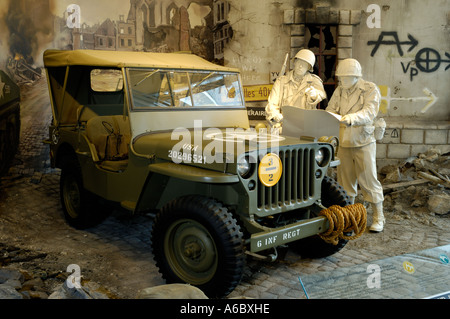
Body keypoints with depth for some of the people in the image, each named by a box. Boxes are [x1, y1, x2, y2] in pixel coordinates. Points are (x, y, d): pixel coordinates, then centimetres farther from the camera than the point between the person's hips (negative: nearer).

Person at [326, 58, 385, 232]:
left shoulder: (370, 89, -9)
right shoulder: (339, 90, 7)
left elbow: (369, 112, -25)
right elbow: (331, 109, 2)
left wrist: (352, 117, -43)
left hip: (363, 142, -5)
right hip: (344, 142, 5)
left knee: (369, 180, -1)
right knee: (344, 179, 11)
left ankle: (378, 218, 12)